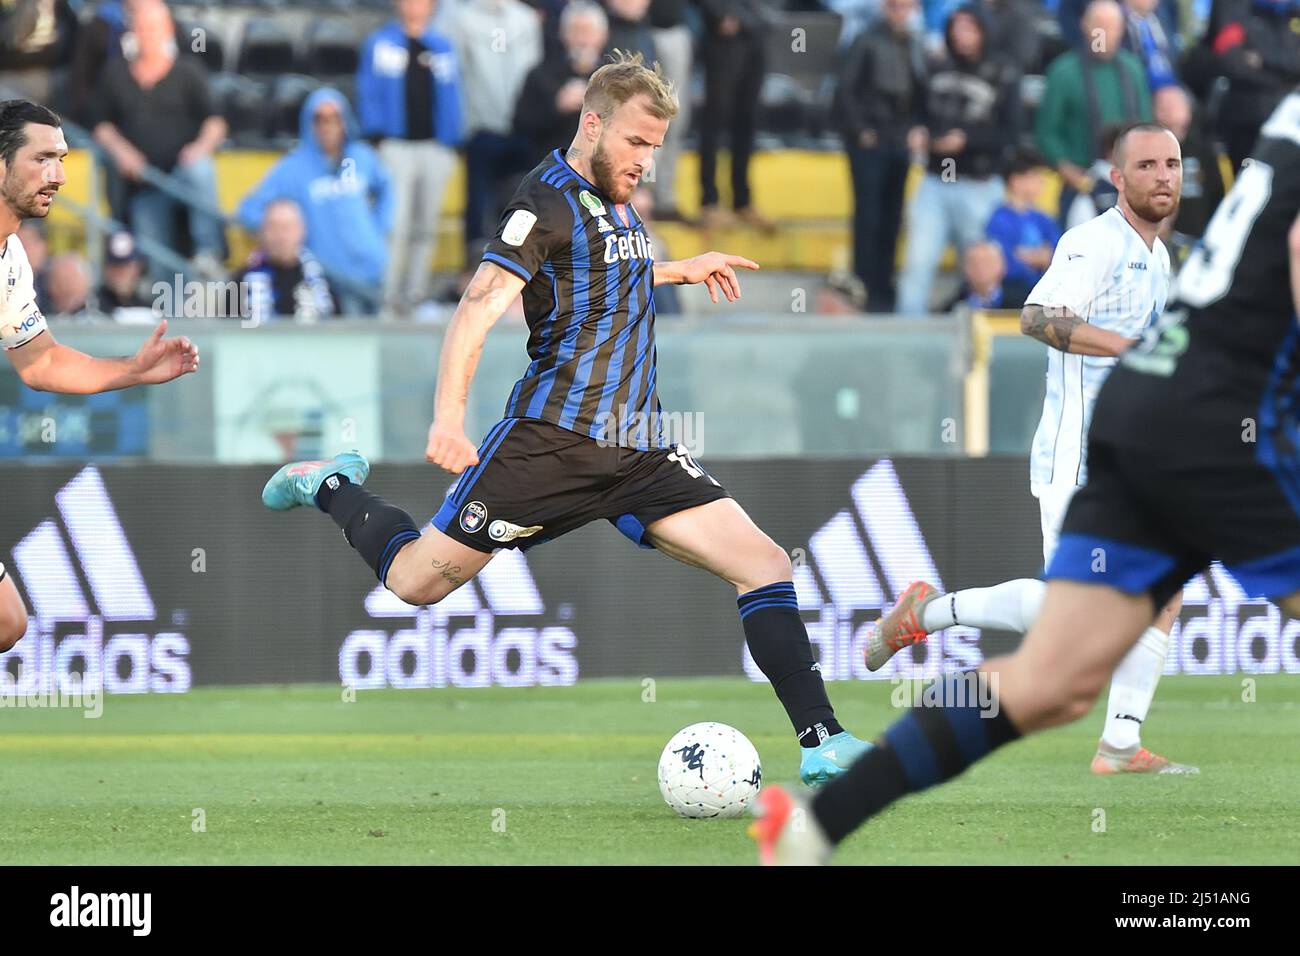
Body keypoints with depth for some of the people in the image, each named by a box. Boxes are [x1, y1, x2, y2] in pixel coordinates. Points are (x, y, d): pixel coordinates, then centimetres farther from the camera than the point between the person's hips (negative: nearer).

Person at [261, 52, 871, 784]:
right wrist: (448, 417, -33)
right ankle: (333, 489, 33)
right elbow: (481, 304, -22)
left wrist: (680, 271, 36)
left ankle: (822, 743, -11)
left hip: (638, 449, 7)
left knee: (766, 565, -9)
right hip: (552, 441, -7)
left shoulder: (618, 202, 15)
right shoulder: (552, 200, -10)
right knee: (417, 582, 2)